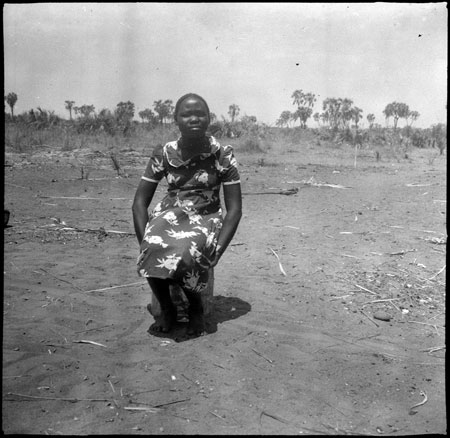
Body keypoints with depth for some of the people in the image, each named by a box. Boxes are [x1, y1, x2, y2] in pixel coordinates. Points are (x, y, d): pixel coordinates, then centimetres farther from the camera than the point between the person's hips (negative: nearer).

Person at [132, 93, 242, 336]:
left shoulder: (223, 155, -8)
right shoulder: (163, 154, -3)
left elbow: (234, 209, -9)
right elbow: (140, 202, -1)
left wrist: (217, 248, -21)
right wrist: (144, 241, -16)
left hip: (206, 217, -2)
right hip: (170, 213, 2)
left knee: (186, 254, -35)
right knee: (153, 250, -32)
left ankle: (196, 308, -3)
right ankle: (166, 308, -3)